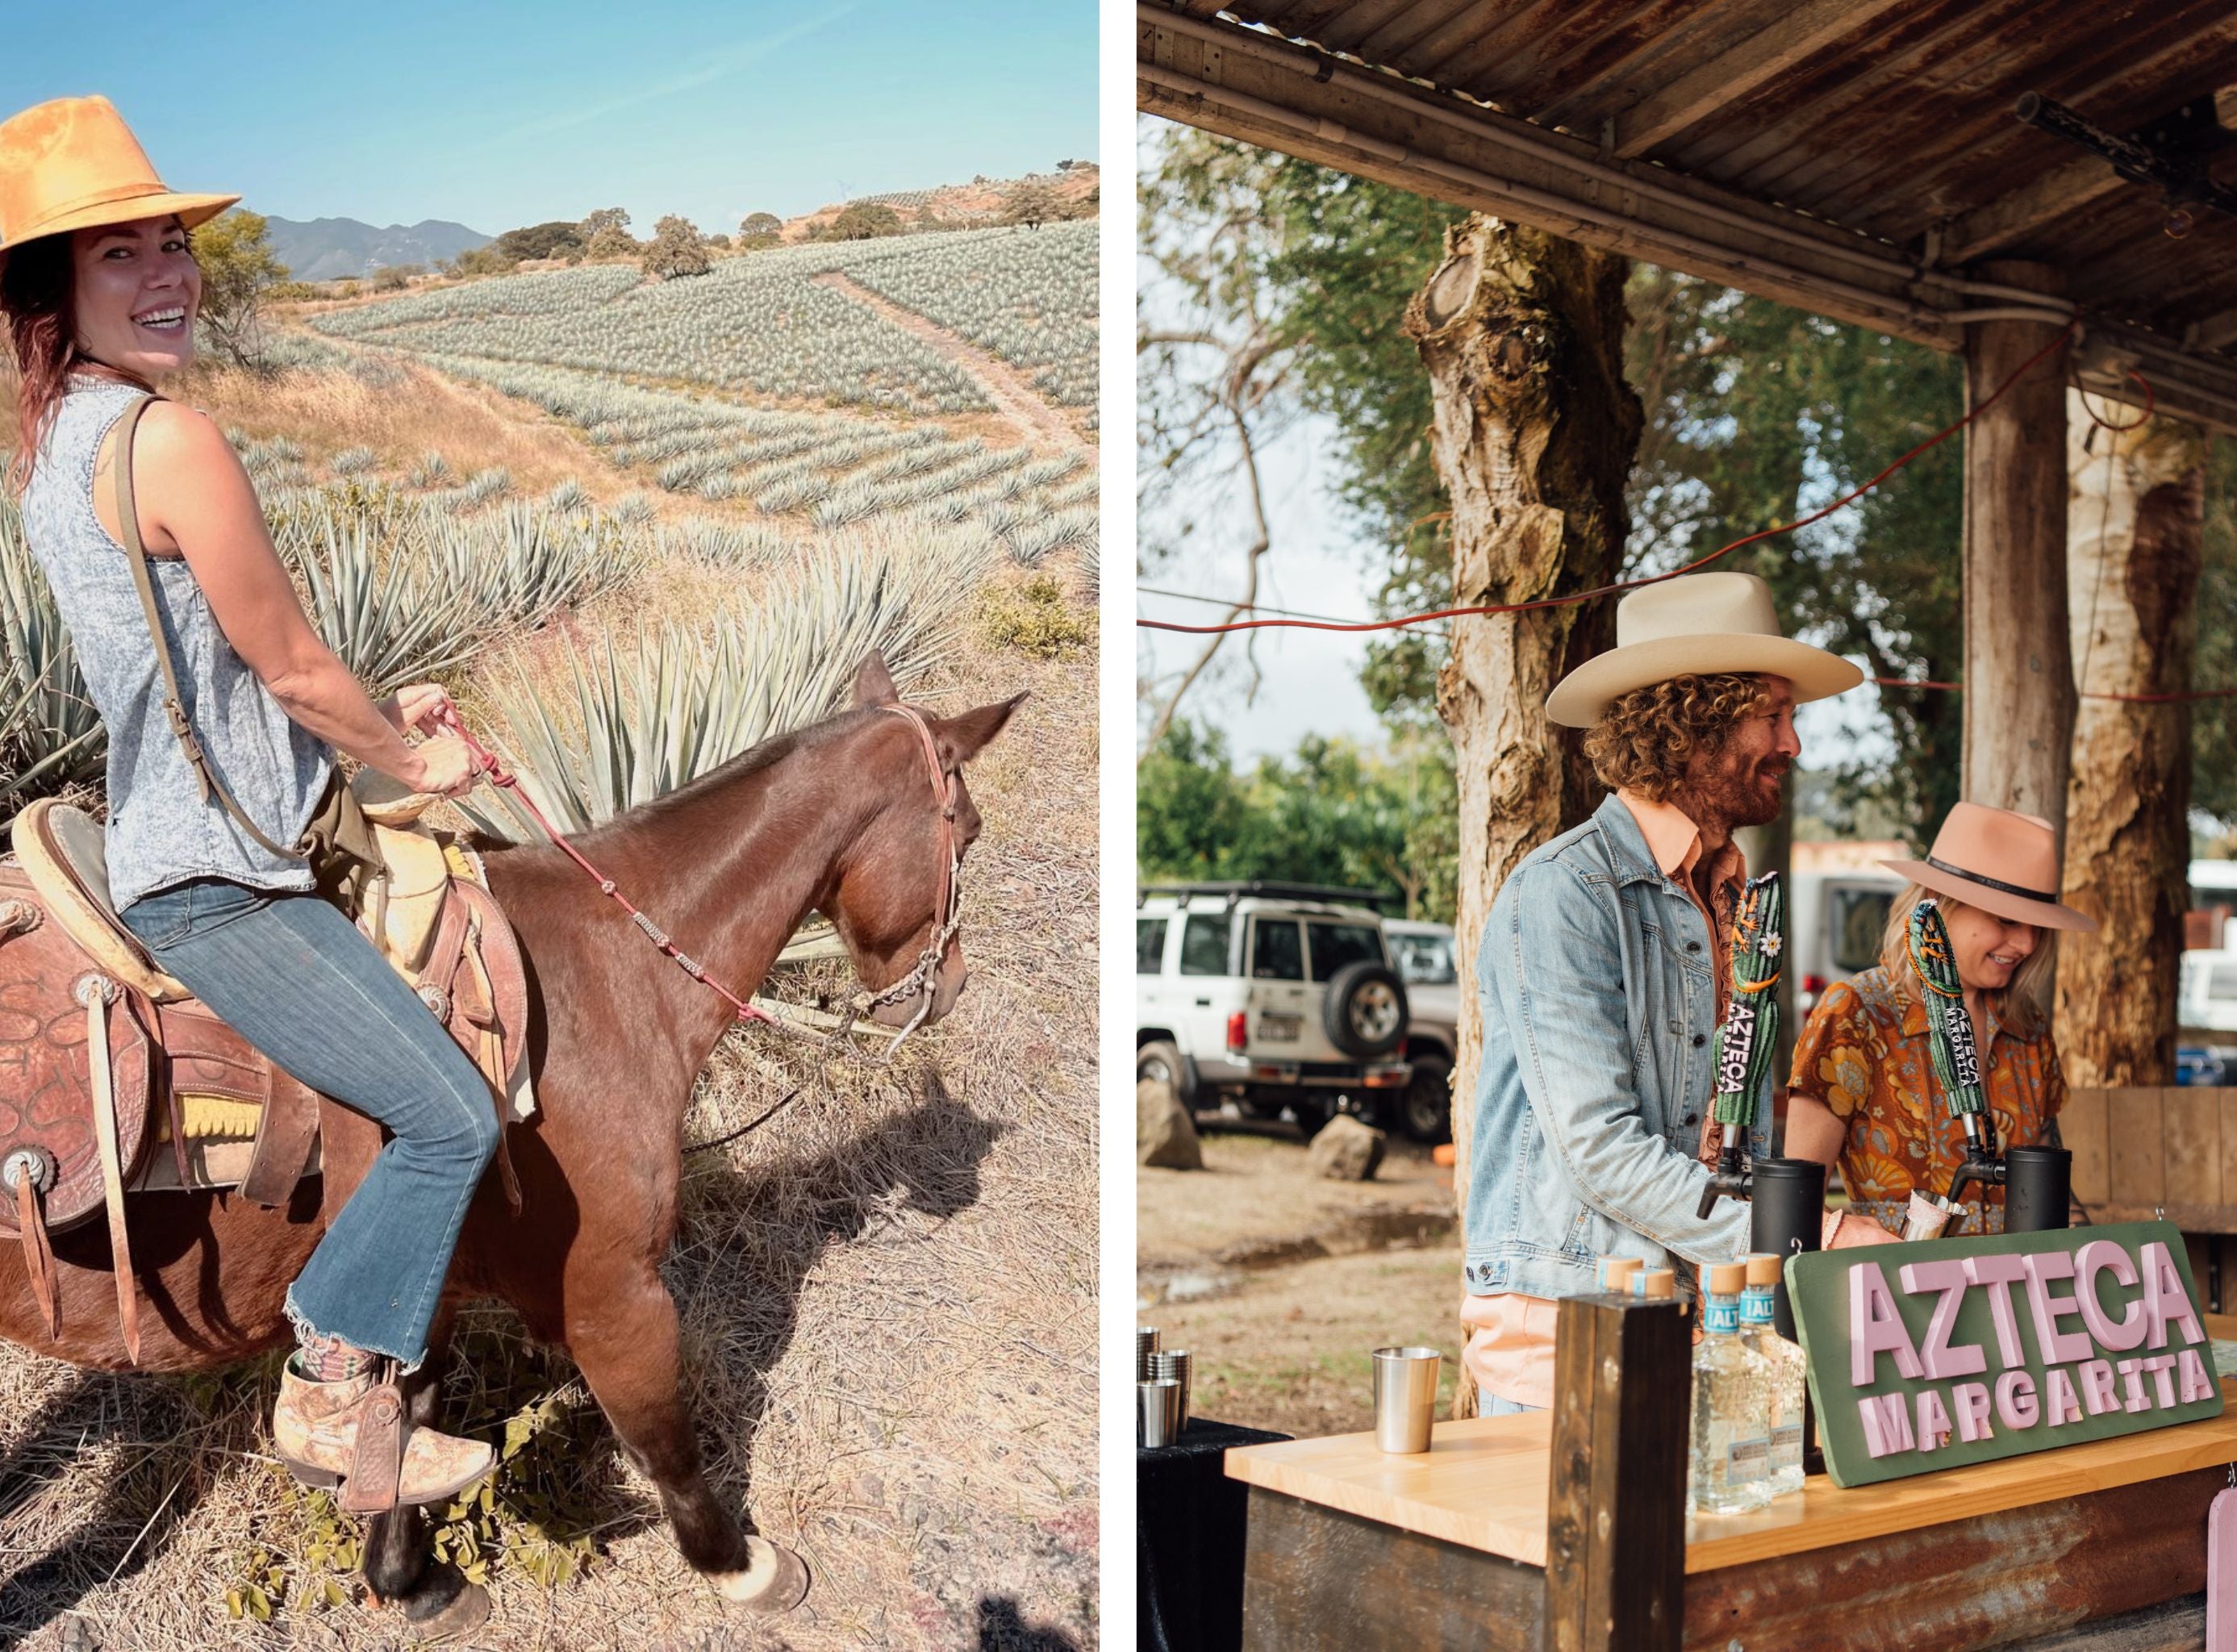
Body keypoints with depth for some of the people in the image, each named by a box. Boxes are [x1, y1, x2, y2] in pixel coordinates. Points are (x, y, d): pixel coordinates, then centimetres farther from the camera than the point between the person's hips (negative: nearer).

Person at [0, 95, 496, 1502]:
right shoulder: (171, 440, -21)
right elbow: (293, 669, -16)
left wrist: (375, 716, 17)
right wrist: (413, 759, 2)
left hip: (165, 842, 11)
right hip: (215, 881, -11)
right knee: (455, 1115, -9)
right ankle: (331, 1398, 3)